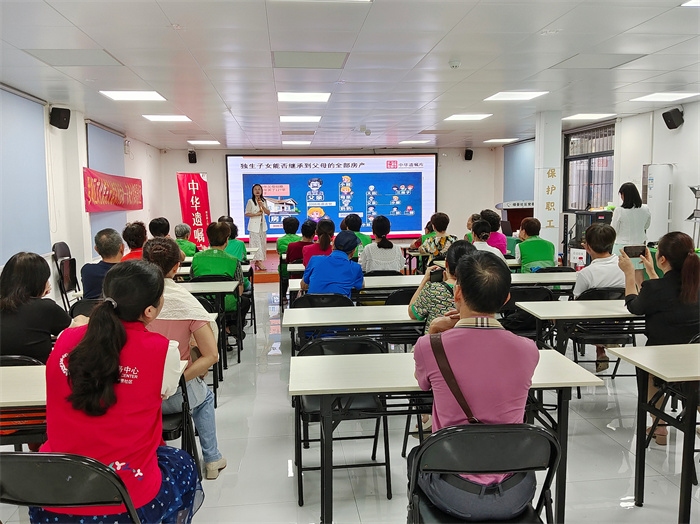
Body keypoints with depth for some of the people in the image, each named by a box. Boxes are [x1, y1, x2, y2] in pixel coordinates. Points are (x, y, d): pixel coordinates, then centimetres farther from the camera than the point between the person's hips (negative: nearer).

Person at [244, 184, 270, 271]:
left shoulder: (264, 201, 8)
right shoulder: (250, 201, -6)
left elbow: (268, 213, 4)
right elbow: (247, 214, -6)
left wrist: (262, 206, -11)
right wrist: (255, 214, -19)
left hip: (262, 224, 5)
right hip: (254, 225, -5)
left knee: (262, 243, 5)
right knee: (256, 242, -10)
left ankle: (257, 262, 12)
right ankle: (259, 262, -15)